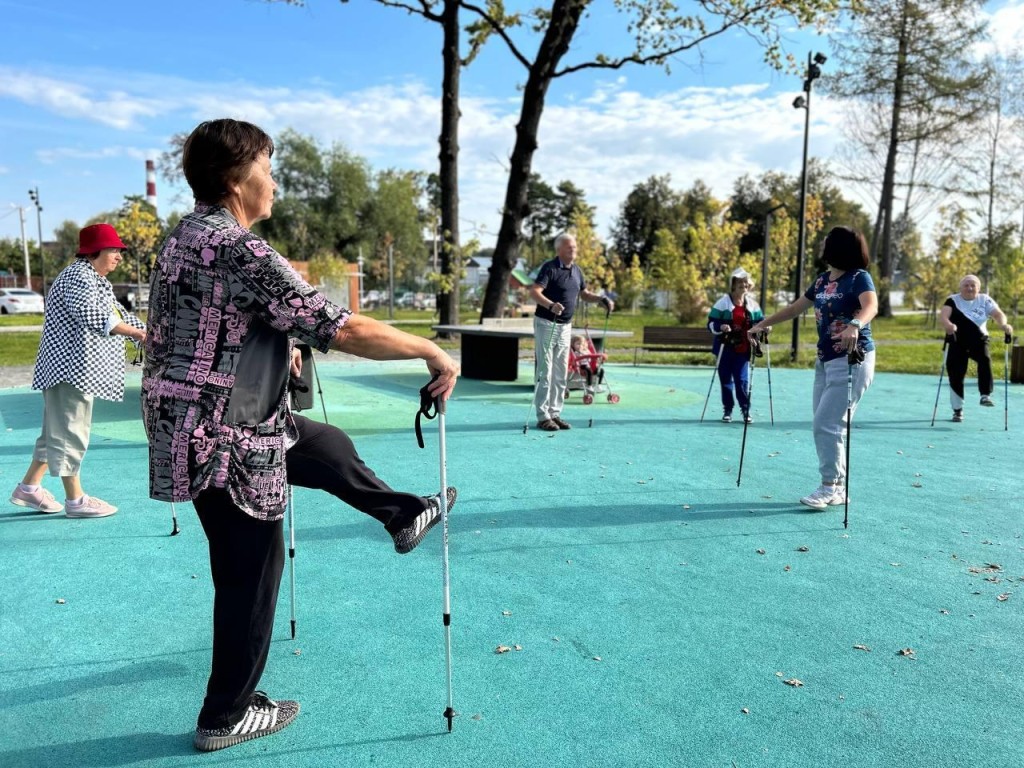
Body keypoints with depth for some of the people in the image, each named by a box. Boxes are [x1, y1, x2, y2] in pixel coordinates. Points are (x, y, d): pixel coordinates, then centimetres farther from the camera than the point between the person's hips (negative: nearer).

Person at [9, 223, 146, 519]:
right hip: (70, 366, -11)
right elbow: (91, 315, -30)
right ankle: (75, 499, 3)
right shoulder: (78, 276, -13)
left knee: (59, 429, 17)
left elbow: (119, 314, 18)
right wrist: (137, 333, -30)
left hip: (81, 369, 11)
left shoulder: (97, 281, 20)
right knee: (69, 430, -4)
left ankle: (29, 488, 26)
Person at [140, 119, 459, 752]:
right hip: (228, 443, -9)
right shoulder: (240, 249, -23)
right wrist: (435, 352, -15)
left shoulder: (183, 237, 7)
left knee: (331, 446, 24)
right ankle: (226, 716, 26)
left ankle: (403, 515, 47)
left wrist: (274, 347, 34)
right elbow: (346, 330, -26)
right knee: (250, 579, 7)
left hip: (195, 427, 10)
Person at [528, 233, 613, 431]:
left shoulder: (576, 270, 10)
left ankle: (555, 414, 19)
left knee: (561, 373, 10)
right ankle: (543, 416, 1)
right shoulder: (550, 267, -13)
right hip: (546, 324, -7)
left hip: (565, 326, 8)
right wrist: (551, 305, -41)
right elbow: (534, 292, -24)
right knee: (545, 371, -5)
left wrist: (602, 299, 5)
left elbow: (584, 294, 23)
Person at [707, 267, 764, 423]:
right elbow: (711, 323, -6)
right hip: (725, 348, -2)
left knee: (743, 380, -3)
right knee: (726, 380, 4)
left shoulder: (752, 304, 8)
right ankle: (727, 410, 17)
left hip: (743, 349, 2)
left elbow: (759, 322, 15)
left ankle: (746, 410, 10)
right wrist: (720, 327, -26)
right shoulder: (723, 302, -3)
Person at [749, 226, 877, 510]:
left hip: (852, 360, -8)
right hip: (825, 360, 8)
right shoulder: (822, 280, 11)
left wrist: (855, 325, -52)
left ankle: (830, 486, 1)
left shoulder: (859, 277, -12)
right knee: (825, 426, 8)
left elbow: (871, 306, -31)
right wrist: (763, 324, 24)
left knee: (827, 424, -10)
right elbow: (795, 307, 22)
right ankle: (838, 488, 17)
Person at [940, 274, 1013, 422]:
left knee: (985, 359, -30)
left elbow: (997, 313, -13)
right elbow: (943, 314, -21)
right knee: (955, 375, -1)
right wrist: (947, 324, -44)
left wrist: (1004, 324, -36)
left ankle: (986, 395, -23)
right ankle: (958, 410, 13)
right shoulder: (953, 300, -2)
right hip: (957, 342, 0)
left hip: (979, 340, 0)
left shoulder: (985, 300, 2)